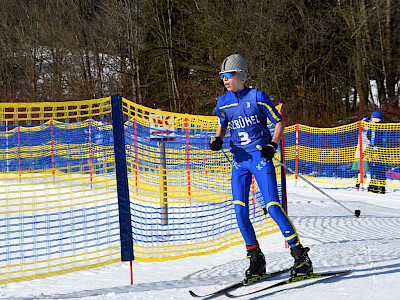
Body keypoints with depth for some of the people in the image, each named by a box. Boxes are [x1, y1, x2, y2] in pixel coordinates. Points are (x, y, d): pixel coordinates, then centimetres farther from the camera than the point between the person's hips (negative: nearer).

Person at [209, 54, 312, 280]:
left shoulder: (257, 97, -6)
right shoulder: (223, 102, 8)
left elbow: (280, 122, 1)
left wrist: (272, 145, -13)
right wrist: (217, 139, 2)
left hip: (261, 156, -5)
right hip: (240, 160, 5)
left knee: (273, 206, -13)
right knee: (240, 211, -5)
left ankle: (300, 255, -7)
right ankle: (256, 258, 7)